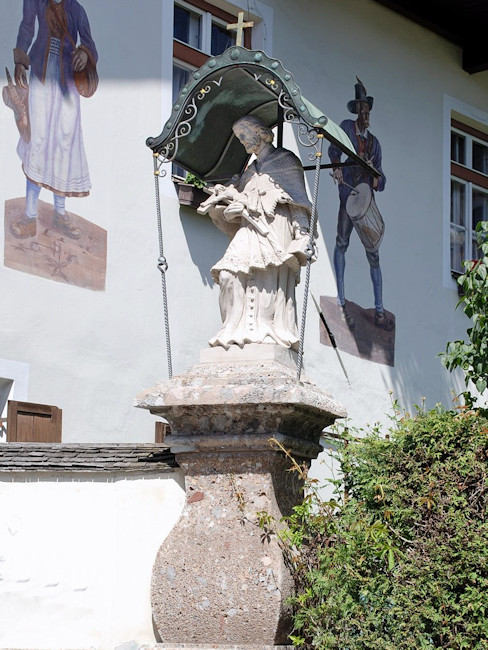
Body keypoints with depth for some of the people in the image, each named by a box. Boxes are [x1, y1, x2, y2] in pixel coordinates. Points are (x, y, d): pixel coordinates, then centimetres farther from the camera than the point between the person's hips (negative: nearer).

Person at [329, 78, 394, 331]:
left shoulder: (374, 142, 21)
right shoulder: (346, 127, 10)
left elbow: (380, 176, 18)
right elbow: (334, 149, -2)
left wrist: (378, 181, -5)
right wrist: (336, 166, -22)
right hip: (348, 194, -4)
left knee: (373, 254, 2)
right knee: (342, 242, -17)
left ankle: (379, 311, 5)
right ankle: (340, 302, -15)